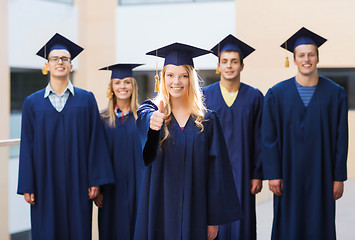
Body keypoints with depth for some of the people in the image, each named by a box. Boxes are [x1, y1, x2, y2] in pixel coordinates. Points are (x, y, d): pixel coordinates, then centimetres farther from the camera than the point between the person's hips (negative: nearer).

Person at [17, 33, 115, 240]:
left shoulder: (86, 99, 4)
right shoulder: (32, 103, 6)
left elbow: (96, 141, 1)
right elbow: (27, 145, 4)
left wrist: (96, 180, -4)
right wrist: (27, 187, -1)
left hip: (77, 183, 0)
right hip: (46, 183, 0)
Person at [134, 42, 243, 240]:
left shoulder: (207, 120, 4)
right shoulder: (149, 111, 2)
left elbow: (215, 171, 3)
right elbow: (145, 120, -24)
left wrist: (214, 220, -2)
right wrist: (153, 122, -49)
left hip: (194, 212, 1)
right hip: (159, 212, 0)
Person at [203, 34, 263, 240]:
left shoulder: (254, 97, 2)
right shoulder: (204, 96, 2)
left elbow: (259, 138, 3)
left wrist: (257, 174, -2)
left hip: (241, 171, 0)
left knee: (241, 223, 2)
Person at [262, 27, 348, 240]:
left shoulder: (336, 94, 1)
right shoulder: (277, 94, 0)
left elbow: (341, 138, 1)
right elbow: (269, 137, 0)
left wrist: (339, 177, -2)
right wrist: (273, 174, -5)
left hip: (320, 173, 0)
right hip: (289, 174, 0)